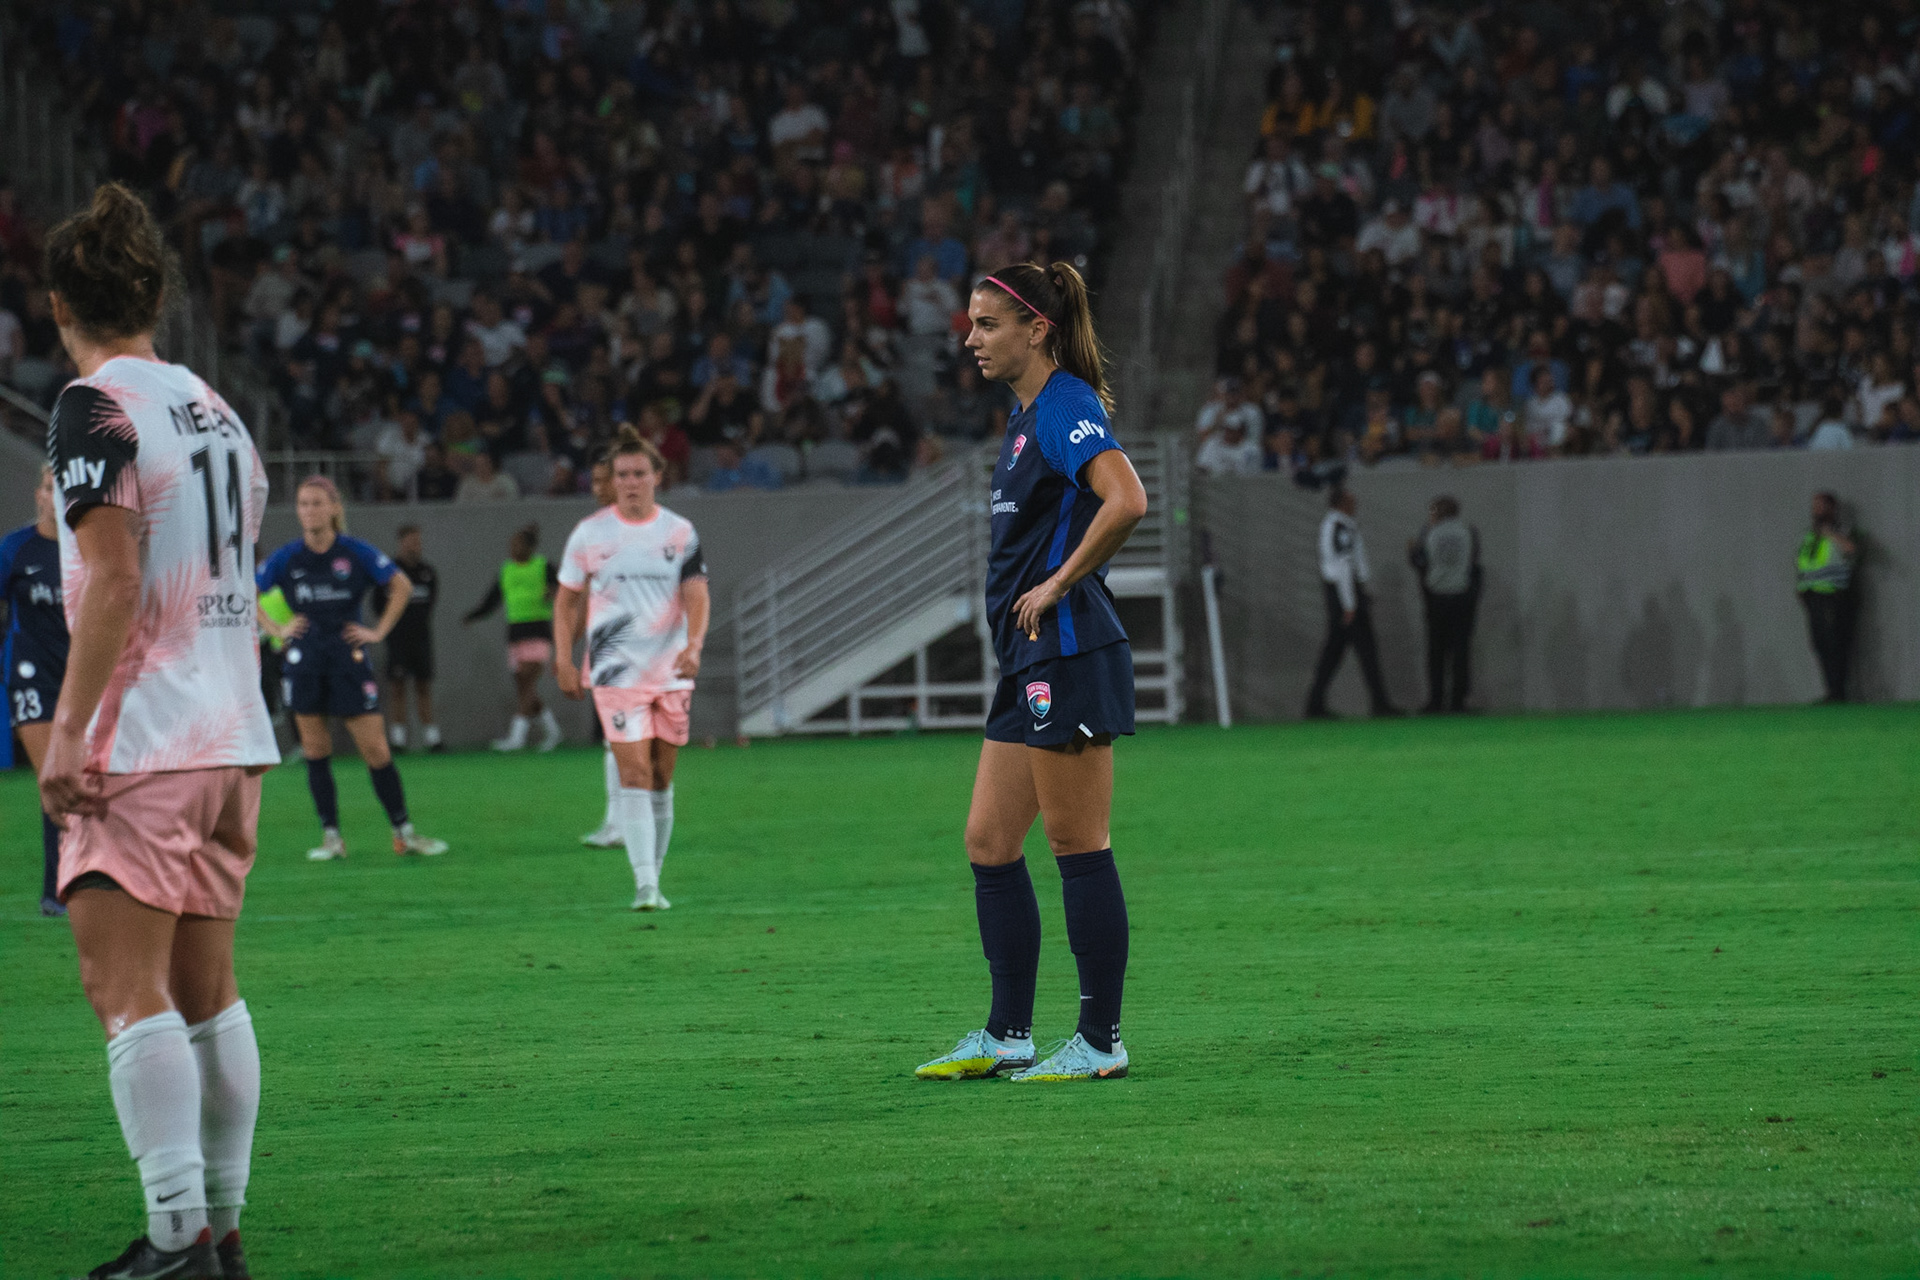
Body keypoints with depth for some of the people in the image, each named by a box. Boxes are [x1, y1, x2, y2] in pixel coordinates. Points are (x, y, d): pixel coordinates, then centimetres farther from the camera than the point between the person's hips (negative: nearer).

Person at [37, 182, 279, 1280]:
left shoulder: (97, 408, -9)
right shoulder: (216, 408, 15)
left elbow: (113, 578, -17)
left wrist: (68, 729, -18)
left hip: (143, 742, -8)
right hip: (235, 736, 8)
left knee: (127, 988, -9)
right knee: (206, 991, 12)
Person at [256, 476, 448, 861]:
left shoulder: (356, 553, -4)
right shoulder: (287, 558, 1)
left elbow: (402, 586, 4)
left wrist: (379, 631, -1)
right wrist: (275, 628, 1)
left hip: (349, 659, -2)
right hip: (305, 663, 2)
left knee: (376, 750, -3)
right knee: (316, 753, 3)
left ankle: (404, 832, 5)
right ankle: (331, 836, 10)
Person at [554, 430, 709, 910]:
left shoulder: (680, 533, 4)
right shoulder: (590, 533, 1)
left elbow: (697, 595, -2)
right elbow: (567, 600, 8)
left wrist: (694, 644, -20)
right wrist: (563, 660, 0)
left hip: (672, 673, 3)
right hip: (616, 672, -2)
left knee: (661, 780, 8)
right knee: (635, 776, -14)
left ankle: (654, 880, 18)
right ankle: (644, 885, -18)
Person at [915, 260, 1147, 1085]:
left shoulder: (1066, 407, -13)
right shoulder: (1028, 415, 17)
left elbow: (1127, 501, -27)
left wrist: (1058, 584, -20)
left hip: (1068, 648, -10)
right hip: (1031, 658, 10)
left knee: (1077, 846, -5)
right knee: (988, 841, 11)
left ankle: (1100, 1041, 0)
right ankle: (1006, 1037, 16)